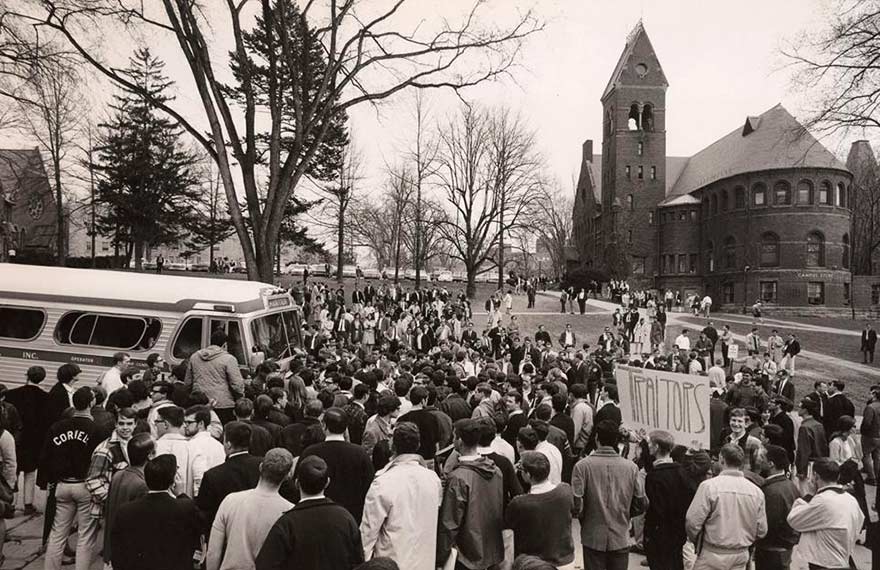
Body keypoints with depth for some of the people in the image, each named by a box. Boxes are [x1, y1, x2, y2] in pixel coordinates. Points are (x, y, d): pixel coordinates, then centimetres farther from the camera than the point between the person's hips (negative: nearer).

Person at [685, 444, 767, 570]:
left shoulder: (709, 486, -16)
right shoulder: (756, 491, -3)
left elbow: (692, 522, -14)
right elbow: (761, 530, 3)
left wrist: (696, 541, 6)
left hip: (713, 556, -4)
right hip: (741, 557, 5)